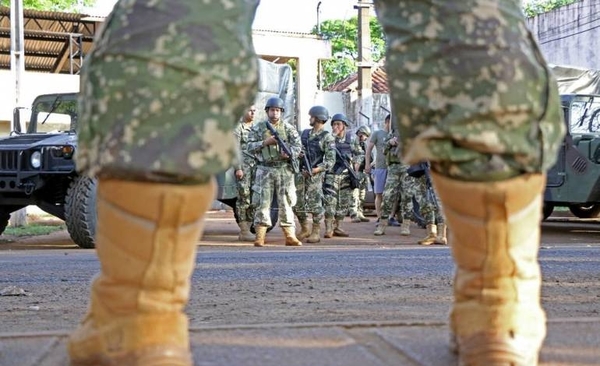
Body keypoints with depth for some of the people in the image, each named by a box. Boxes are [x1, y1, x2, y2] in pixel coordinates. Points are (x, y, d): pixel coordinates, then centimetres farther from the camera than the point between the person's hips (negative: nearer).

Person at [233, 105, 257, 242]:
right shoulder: (238, 128, -2)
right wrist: (238, 168, -16)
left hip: (256, 166, 7)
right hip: (243, 166, -7)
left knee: (254, 199, 4)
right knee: (244, 198, -8)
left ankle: (246, 230, 9)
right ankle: (244, 231, -6)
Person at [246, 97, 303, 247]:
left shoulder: (288, 128, 7)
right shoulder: (258, 128, 6)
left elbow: (298, 145, 1)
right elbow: (249, 147, 1)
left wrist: (289, 153, -19)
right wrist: (266, 142, -13)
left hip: (284, 170, 0)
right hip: (265, 170, 0)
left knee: (285, 204, 1)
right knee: (263, 203, -2)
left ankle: (290, 236, 2)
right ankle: (260, 237, 0)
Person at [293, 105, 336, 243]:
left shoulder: (327, 138, -7)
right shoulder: (305, 133, 14)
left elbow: (331, 161, -12)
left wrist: (316, 170, -22)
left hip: (315, 175, -7)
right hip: (300, 173, 7)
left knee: (315, 204, -5)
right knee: (298, 204, 7)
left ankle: (316, 232, 4)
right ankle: (305, 229, 21)